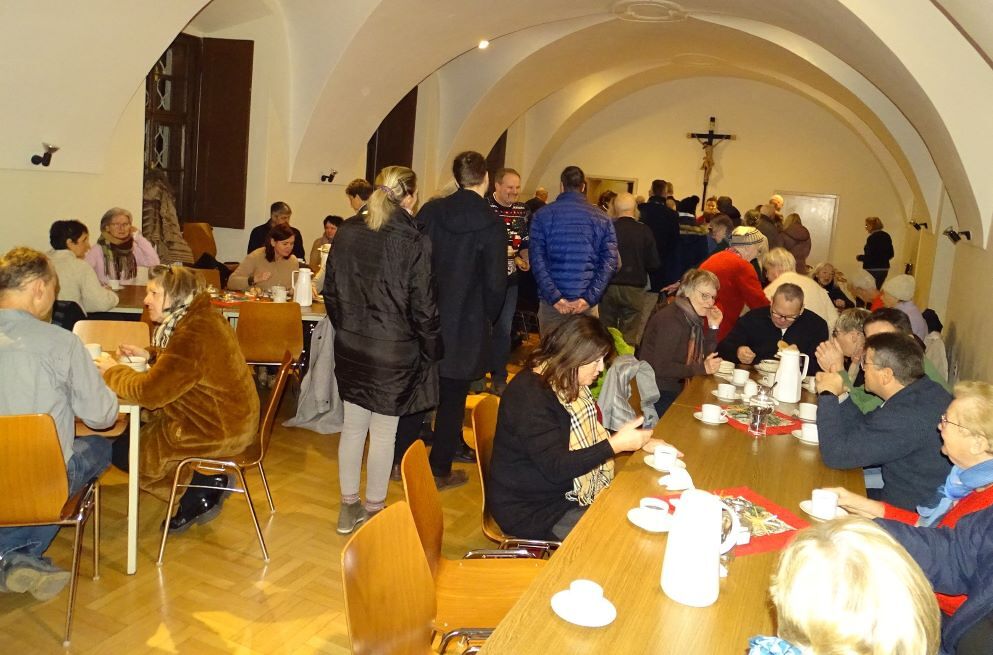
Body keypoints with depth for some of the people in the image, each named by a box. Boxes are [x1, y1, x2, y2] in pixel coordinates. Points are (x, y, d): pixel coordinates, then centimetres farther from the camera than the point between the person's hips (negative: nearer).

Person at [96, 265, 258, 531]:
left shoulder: (194, 334, -26)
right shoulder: (199, 318, 6)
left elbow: (149, 392, -26)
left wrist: (113, 372, -8)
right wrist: (150, 355, 7)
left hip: (218, 429, -10)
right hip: (230, 417, 10)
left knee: (121, 449, 2)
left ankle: (203, 486, 6)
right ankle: (205, 482, 15)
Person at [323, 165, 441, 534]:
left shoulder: (347, 232, 0)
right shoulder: (412, 241, -15)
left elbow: (330, 290, 7)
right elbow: (423, 306, -12)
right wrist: (431, 350, 1)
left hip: (350, 346, 5)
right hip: (393, 351, -5)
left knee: (353, 426, 16)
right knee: (383, 433, 8)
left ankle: (349, 508, 28)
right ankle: (374, 511, 22)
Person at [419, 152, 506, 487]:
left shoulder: (430, 211, -3)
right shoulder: (491, 224, -13)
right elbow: (495, 284, -12)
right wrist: (487, 320, 5)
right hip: (466, 325, -4)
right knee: (452, 399, 9)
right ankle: (440, 471, 19)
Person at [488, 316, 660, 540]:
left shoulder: (569, 384, 5)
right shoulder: (530, 394, -25)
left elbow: (589, 437, 14)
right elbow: (556, 467, -27)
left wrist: (636, 441, 1)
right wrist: (616, 444, -28)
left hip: (567, 494, 9)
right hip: (531, 511, -9)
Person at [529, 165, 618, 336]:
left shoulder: (543, 215, 1)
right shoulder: (601, 218, 5)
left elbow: (537, 259, -8)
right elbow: (610, 261, -4)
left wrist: (555, 297, -10)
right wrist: (589, 298, -9)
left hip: (552, 301, -1)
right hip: (587, 303, 1)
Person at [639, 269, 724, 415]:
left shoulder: (693, 319, 8)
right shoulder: (671, 319, -18)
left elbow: (705, 358, 9)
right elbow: (660, 367, -23)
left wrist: (713, 327, 0)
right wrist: (701, 368, -21)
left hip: (674, 391, 9)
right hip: (658, 394, -9)